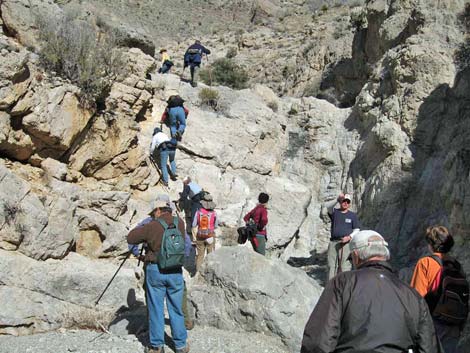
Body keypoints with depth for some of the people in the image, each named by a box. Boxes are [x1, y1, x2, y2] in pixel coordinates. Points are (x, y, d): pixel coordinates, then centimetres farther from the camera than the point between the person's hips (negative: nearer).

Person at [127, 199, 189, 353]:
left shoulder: (152, 226, -10)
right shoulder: (179, 223, 0)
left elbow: (130, 238, -3)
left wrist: (141, 228, 15)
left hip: (155, 271, -3)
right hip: (175, 271, 3)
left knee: (156, 309, 9)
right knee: (176, 309, 13)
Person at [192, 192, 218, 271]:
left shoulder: (198, 212, -6)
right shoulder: (214, 213, -10)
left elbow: (194, 226, -2)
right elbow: (216, 226, 0)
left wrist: (195, 237, 10)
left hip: (200, 237, 2)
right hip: (210, 236, -2)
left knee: (200, 255, 14)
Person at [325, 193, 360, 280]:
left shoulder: (352, 215, 11)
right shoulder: (334, 212, 11)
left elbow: (356, 230, 9)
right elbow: (328, 207, -12)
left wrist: (349, 237, -10)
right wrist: (337, 199, -29)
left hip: (346, 243, -1)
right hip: (333, 242, 1)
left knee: (344, 265, -8)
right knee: (331, 265, 1)